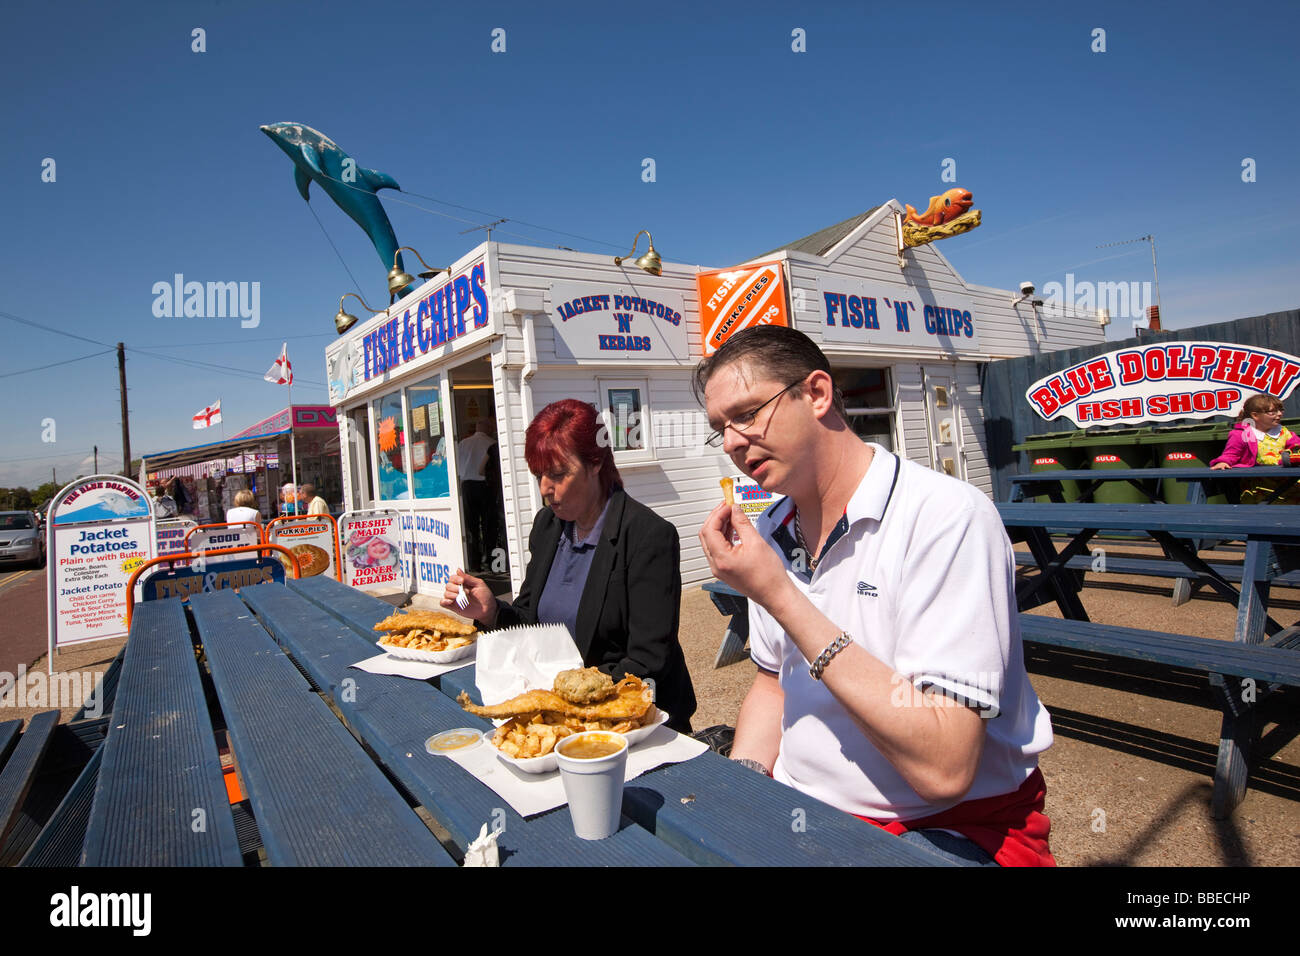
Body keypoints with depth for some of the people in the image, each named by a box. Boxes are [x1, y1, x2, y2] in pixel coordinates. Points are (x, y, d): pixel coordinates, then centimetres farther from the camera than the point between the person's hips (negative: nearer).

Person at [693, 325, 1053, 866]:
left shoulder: (947, 517, -21)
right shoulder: (767, 534, 3)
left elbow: (944, 768, -26)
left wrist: (779, 596, -26)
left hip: (950, 827, -5)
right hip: (802, 811, 6)